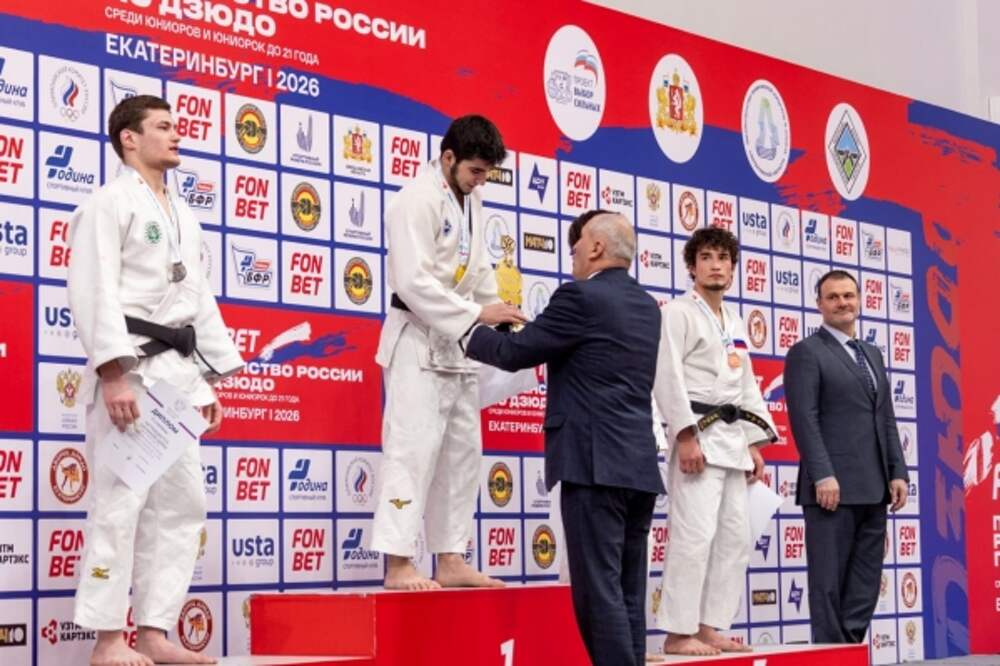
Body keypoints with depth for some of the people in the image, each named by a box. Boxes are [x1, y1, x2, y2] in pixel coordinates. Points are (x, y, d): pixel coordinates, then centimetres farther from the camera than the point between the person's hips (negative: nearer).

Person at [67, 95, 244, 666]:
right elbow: (95, 292, -14)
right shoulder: (111, 203, -5)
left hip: (176, 371, 9)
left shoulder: (184, 216, 20)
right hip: (129, 368, -9)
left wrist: (209, 379, 16)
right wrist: (114, 374, -22)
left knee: (183, 503, 7)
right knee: (122, 500, -9)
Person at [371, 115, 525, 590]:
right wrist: (477, 314, -23)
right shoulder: (418, 200, -16)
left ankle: (451, 561, 18)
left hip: (457, 343, 9)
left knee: (463, 452, 11)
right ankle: (397, 565, -9)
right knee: (413, 449, -11)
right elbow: (413, 281, -23)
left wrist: (499, 313, 2)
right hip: (419, 342, -9)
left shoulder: (470, 200, 11)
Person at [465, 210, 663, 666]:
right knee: (628, 593, 9)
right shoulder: (646, 306, 16)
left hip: (596, 463, -8)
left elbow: (514, 353, -3)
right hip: (639, 465, 8)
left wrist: (471, 331, 15)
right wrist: (522, 326, 32)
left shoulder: (581, 297, -9)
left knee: (598, 590, -7)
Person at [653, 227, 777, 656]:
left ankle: (710, 627, 14)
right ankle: (678, 632, -10)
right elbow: (667, 376, -14)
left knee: (735, 537, 8)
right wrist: (686, 436, -21)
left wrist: (754, 443, 13)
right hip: (698, 433, -9)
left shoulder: (735, 323, 21)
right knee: (694, 533, -14)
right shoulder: (678, 313, -4)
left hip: (732, 437, 9)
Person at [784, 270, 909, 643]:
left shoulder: (872, 355, 20)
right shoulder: (806, 353, -2)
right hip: (833, 486, -7)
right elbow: (804, 419, -11)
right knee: (829, 580, -3)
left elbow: (886, 419, 18)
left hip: (873, 489, 7)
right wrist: (822, 476, -19)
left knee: (866, 582, 7)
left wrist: (897, 472, 8)